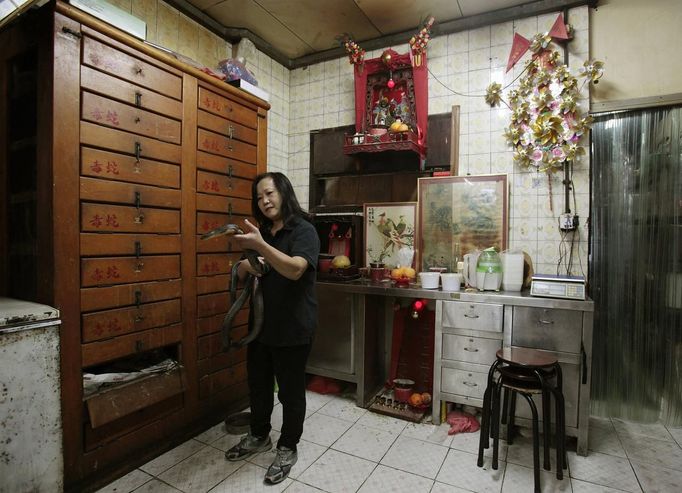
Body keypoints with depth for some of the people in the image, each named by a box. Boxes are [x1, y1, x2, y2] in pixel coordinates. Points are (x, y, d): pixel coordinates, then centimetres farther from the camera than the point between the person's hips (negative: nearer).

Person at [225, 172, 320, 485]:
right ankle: (259, 436, 43)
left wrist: (260, 245, -41)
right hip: (261, 323, 7)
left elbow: (295, 270, -29)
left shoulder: (304, 230, -13)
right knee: (258, 384, 20)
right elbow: (243, 273, 16)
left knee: (290, 390, 9)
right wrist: (245, 267, -8)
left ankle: (287, 449, 30)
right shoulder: (261, 232, 10)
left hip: (293, 328, -7)